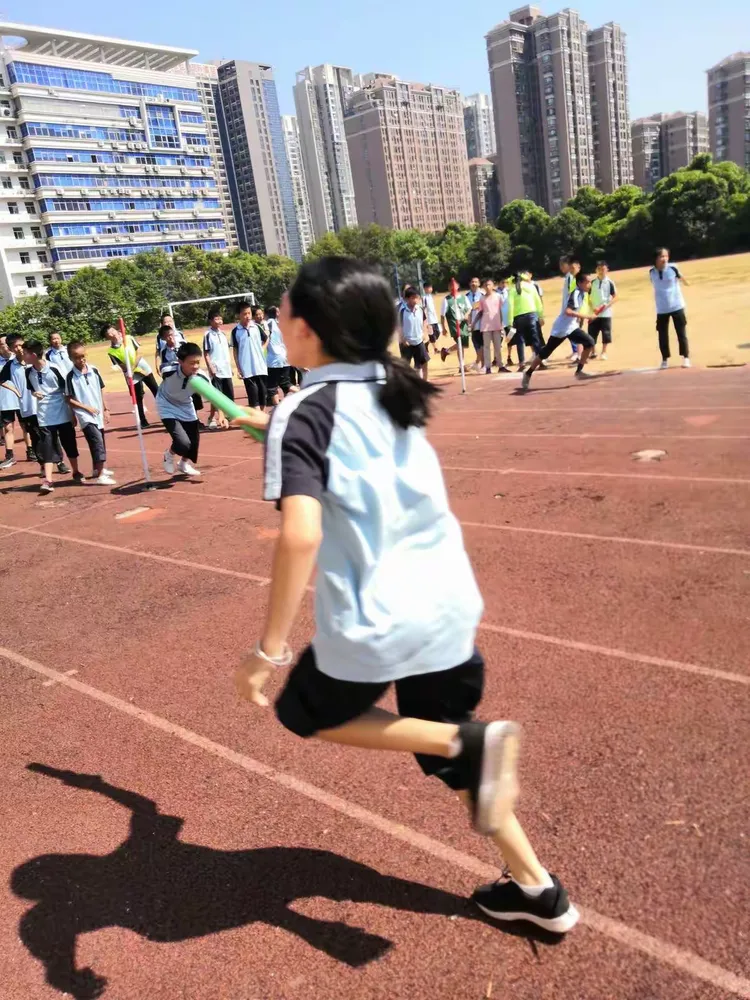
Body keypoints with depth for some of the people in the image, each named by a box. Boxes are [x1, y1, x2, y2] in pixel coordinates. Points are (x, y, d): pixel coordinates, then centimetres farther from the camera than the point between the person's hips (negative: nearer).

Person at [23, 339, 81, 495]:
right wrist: (34, 393, -6)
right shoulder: (29, 372, -1)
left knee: (69, 444, 11)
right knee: (47, 447, -3)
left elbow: (68, 391, -6)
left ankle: (76, 473, 29)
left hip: (63, 414, -3)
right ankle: (47, 480, -6)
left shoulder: (54, 369, -14)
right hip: (44, 416, 3)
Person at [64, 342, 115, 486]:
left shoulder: (94, 370, 2)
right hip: (85, 415, -6)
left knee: (98, 442, 17)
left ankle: (98, 469, 35)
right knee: (98, 442, -15)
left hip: (98, 413, 6)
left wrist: (105, 409, 10)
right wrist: (87, 407, -14)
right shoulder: (70, 376, -11)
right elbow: (69, 399, -9)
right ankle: (100, 476, -13)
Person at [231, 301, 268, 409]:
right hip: (247, 369, -2)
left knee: (263, 393, 9)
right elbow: (235, 351, 2)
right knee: (253, 396, -4)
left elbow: (265, 340, 17)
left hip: (261, 367, 2)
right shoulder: (235, 331, -2)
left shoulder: (256, 327, 2)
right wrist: (238, 369, -2)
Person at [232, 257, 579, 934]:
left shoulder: (302, 415, -15)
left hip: (376, 621, -7)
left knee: (309, 714, 22)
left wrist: (270, 648, -22)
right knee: (444, 742, 25)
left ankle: (470, 742, 3)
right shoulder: (394, 389, 6)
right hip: (450, 603, 7)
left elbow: (301, 535, -29)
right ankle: (538, 888, 31)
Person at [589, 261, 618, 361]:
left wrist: (606, 306, -17)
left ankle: (604, 353, 12)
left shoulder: (610, 282, -2)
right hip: (594, 313, 2)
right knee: (592, 333, 3)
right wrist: (592, 308, -9)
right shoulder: (592, 282, 4)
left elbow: (615, 297, -3)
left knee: (606, 333, 0)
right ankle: (593, 352, 17)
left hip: (606, 313, -2)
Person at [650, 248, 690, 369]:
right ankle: (665, 360, 18)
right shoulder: (652, 272, -1)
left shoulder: (673, 268, -10)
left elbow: (681, 279, 8)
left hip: (677, 306, -2)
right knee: (662, 335, 6)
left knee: (681, 333, 2)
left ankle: (686, 358, 9)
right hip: (661, 309, 2)